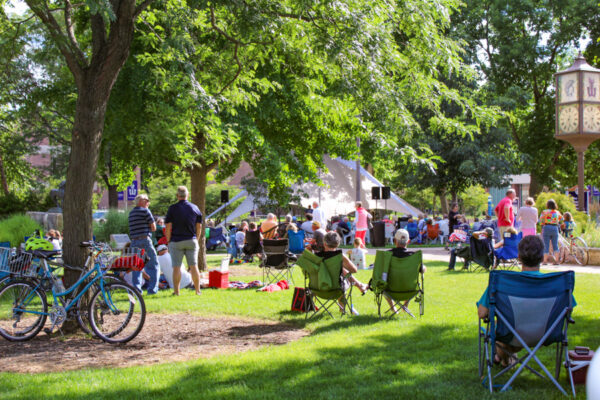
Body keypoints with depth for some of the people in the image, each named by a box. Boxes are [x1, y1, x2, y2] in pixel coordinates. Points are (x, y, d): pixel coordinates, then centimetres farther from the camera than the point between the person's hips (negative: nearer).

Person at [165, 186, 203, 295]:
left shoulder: (172, 208, -5)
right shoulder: (195, 208, 5)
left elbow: (168, 227, -7)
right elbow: (199, 226, 8)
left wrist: (168, 241, 2)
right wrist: (196, 240, 16)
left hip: (176, 241, -3)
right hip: (191, 241, 3)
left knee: (176, 267, 1)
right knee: (194, 266, 6)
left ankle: (176, 291, 0)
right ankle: (198, 290, 9)